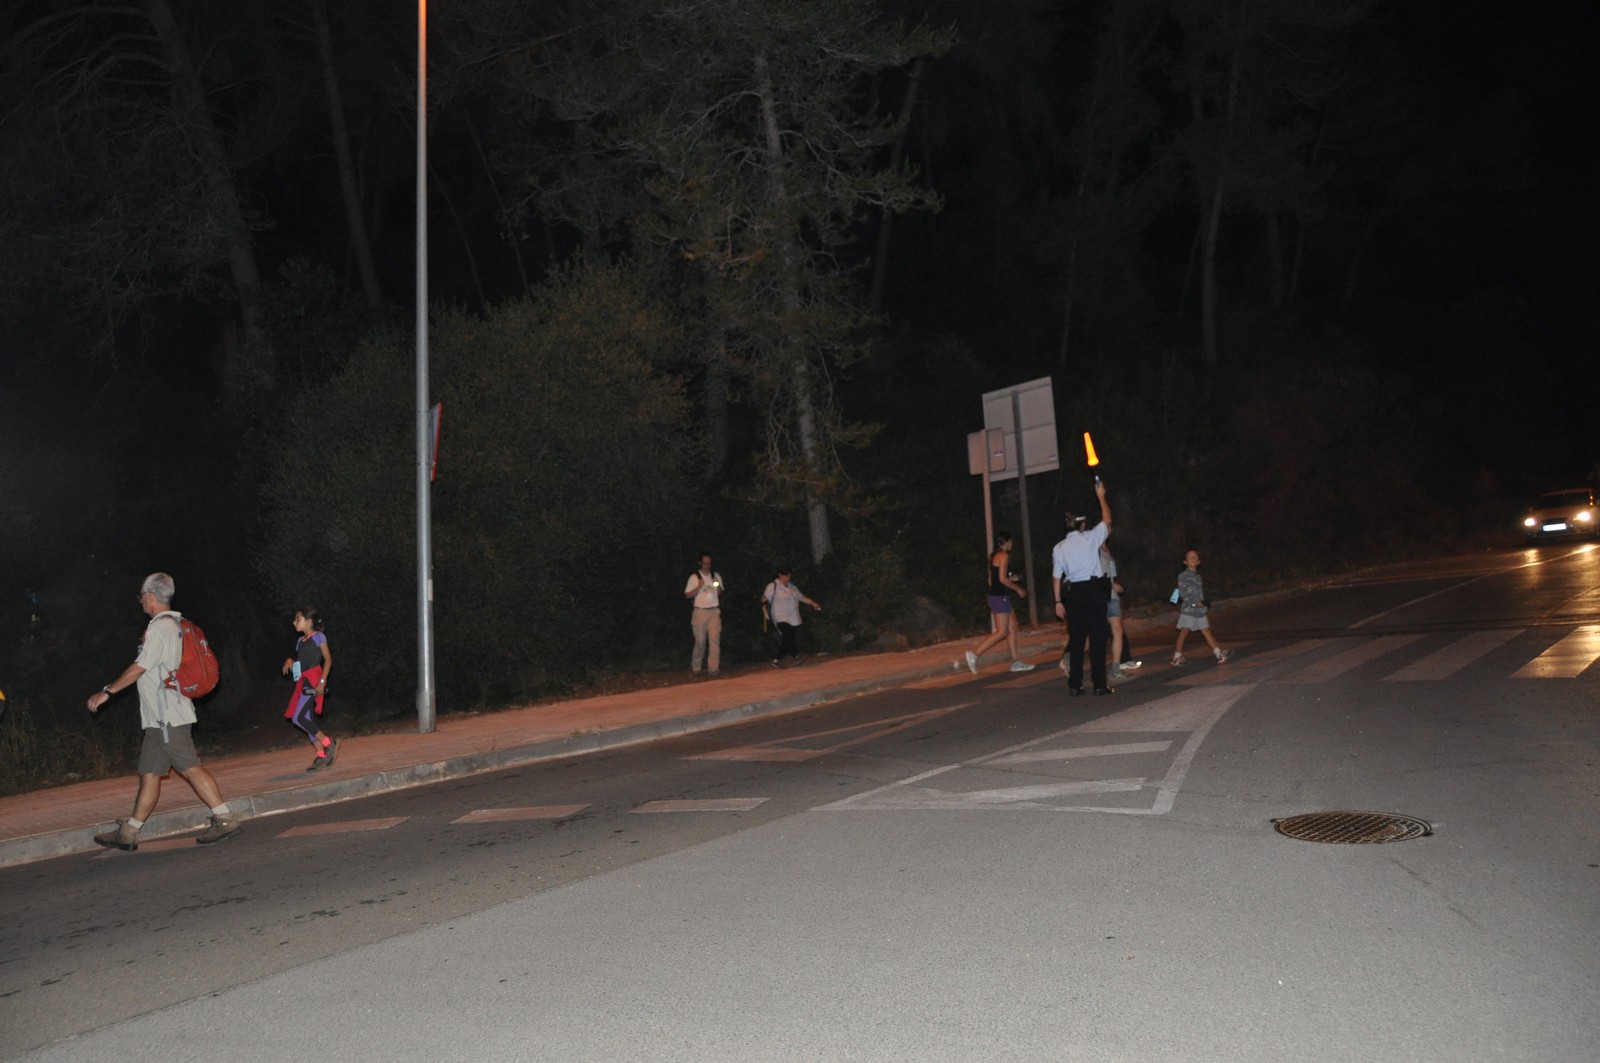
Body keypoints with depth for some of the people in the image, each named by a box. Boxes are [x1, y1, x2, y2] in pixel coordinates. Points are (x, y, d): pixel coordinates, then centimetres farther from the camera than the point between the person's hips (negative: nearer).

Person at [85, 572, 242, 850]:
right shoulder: (174, 625, 17)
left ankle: (225, 818, -10)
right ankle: (128, 833, 16)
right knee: (149, 773, 11)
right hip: (161, 717, 10)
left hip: (167, 715, -10)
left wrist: (106, 692, -7)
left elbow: (139, 668, -15)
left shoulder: (159, 627, -13)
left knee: (190, 768, -10)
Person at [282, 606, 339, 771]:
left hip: (313, 682, -8)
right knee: (307, 719, 4)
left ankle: (328, 743, -9)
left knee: (298, 718, -16)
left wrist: (322, 681, -15)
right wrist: (290, 661, -1)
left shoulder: (318, 637, -3)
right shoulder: (300, 641, 17)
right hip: (303, 683, 8)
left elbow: (328, 659, -7)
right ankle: (321, 755, 7)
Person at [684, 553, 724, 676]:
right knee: (700, 640, -1)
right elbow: (687, 595, 0)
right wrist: (699, 587, -12)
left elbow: (720, 594, 16)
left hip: (714, 611, 2)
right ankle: (695, 667, 14)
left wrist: (718, 588, -5)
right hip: (700, 611, -2)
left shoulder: (716, 576, 12)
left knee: (715, 639, -8)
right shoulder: (694, 577, 2)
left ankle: (713, 668, -7)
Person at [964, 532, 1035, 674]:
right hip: (1000, 597, -10)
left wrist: (1011, 578, 20)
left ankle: (1016, 661, 14)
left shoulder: (994, 556, 15)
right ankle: (975, 654, -9)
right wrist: (1018, 589, -10)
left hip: (995, 595, 10)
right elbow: (1002, 578, -20)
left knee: (1012, 628, 11)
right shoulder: (1004, 556, -12)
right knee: (1002, 632, -7)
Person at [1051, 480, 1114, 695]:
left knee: (1076, 639, 7)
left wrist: (1058, 601, 7)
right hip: (1093, 589, -3)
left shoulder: (1059, 548, 3)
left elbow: (1057, 576, 3)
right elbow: (1107, 520, 13)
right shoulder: (1090, 538, -3)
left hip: (1073, 592, 3)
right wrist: (1101, 496, 22)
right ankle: (1099, 684, -1)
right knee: (1097, 638, 0)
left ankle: (1074, 685, 7)